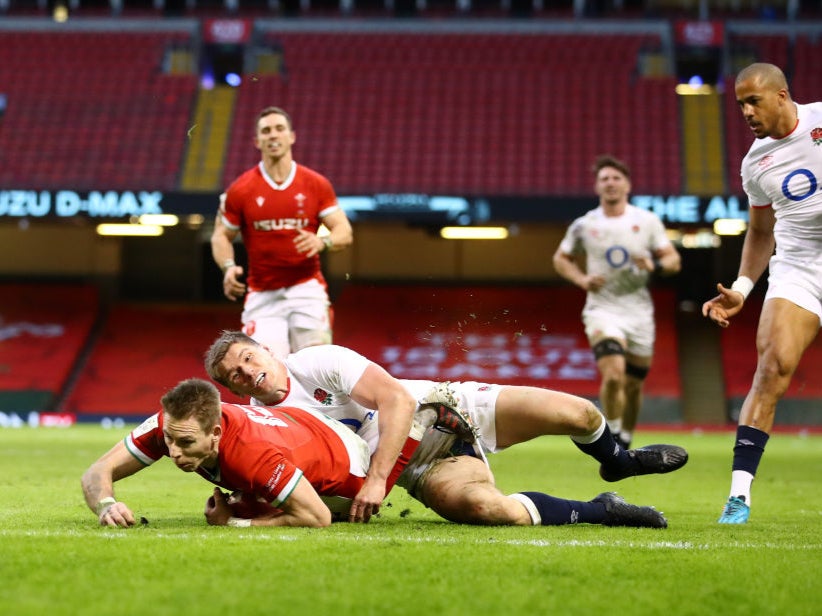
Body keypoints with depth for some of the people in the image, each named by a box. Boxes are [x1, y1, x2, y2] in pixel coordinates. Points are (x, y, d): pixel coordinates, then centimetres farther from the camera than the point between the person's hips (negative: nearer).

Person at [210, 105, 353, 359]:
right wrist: (228, 267, -10)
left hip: (306, 288, 0)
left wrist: (323, 242, -19)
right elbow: (221, 235, 10)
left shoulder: (316, 185, 3)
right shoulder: (240, 190, 1)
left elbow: (345, 232, 4)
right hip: (263, 294, 0)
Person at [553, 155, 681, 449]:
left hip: (639, 313, 2)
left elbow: (673, 260, 6)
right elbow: (561, 258, 15)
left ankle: (626, 440, 31)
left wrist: (654, 265, -17)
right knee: (614, 375, -24)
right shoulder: (583, 225, 1)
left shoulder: (648, 221, 2)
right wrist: (582, 279, -4)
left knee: (633, 385, 9)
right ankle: (613, 435, -4)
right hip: (602, 311, -2)